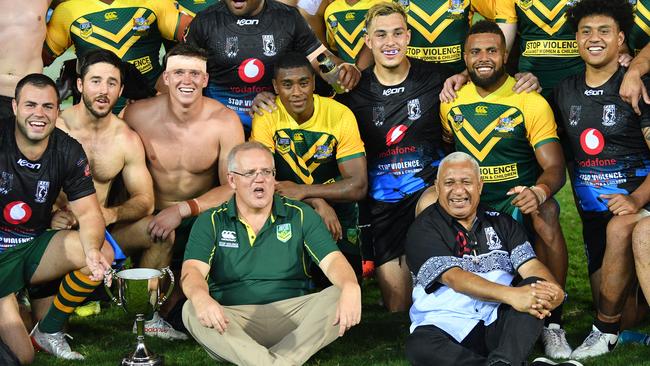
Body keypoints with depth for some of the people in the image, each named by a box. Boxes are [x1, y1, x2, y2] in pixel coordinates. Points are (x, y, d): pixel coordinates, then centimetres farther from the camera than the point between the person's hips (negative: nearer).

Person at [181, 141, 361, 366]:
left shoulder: (300, 215, 10)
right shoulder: (211, 222, 9)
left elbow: (332, 260, -1)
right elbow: (193, 270, -7)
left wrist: (351, 288, -26)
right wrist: (200, 297, -33)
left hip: (293, 317, 1)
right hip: (232, 321, -1)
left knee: (338, 297, -24)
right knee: (192, 311, -30)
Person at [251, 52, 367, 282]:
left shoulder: (340, 115, -14)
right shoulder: (266, 116, -12)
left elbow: (359, 186, -16)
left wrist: (302, 191, -26)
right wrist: (317, 203, -28)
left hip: (335, 207, 1)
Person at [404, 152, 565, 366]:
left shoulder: (500, 222, 17)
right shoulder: (424, 229, 2)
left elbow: (530, 265, 3)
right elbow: (453, 277, -13)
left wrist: (553, 291, -23)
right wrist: (511, 295, -28)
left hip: (499, 323, 4)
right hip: (448, 327, -4)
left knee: (535, 286, -24)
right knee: (419, 346, -36)